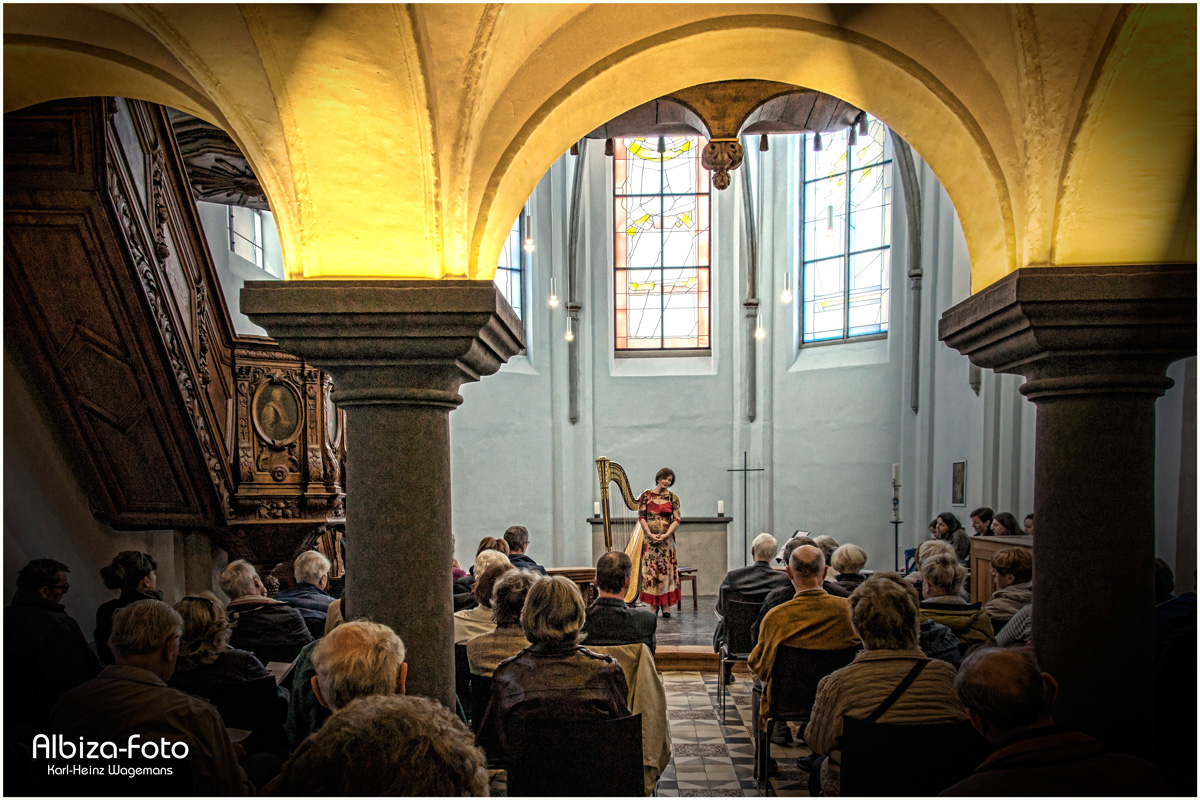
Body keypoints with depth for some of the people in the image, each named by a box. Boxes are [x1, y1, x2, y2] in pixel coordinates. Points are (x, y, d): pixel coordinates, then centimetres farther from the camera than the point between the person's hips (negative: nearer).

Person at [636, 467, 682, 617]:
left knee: (666, 571, -1)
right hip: (649, 538, 0)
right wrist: (650, 534, -12)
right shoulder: (646, 495, 4)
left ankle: (666, 606, 5)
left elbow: (677, 519, -1)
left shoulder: (673, 498, 5)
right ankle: (653, 605, 8)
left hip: (666, 539, 0)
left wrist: (666, 535, -13)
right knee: (650, 571, -1)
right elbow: (641, 516, -1)